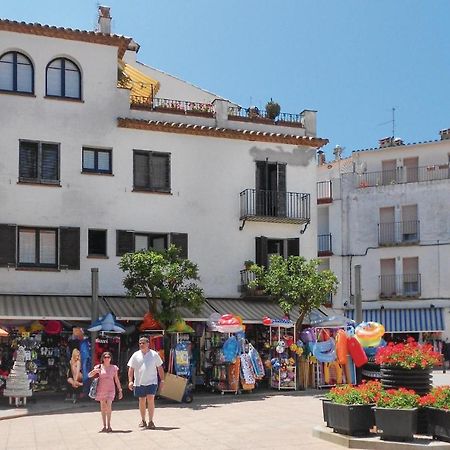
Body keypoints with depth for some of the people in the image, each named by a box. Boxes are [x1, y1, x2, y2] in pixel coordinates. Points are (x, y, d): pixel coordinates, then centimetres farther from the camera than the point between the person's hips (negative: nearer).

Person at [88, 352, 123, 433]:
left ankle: (109, 425, -11)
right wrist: (95, 371, -18)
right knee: (103, 408, 5)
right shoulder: (99, 367, 3)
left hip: (110, 389, -1)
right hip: (101, 389, 1)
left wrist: (120, 390, 7)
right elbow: (89, 375, 2)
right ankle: (104, 426, 11)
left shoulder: (114, 368, 3)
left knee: (109, 405, -16)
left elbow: (116, 380, 9)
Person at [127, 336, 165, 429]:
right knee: (142, 401, 9)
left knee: (150, 400, -11)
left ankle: (150, 421, -4)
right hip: (139, 382, 2)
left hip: (151, 382, -2)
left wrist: (162, 380, 6)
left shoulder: (154, 354, 3)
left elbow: (160, 368, 9)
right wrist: (130, 381, -6)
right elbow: (131, 369, 4)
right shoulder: (135, 355, 4)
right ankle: (143, 420, 22)